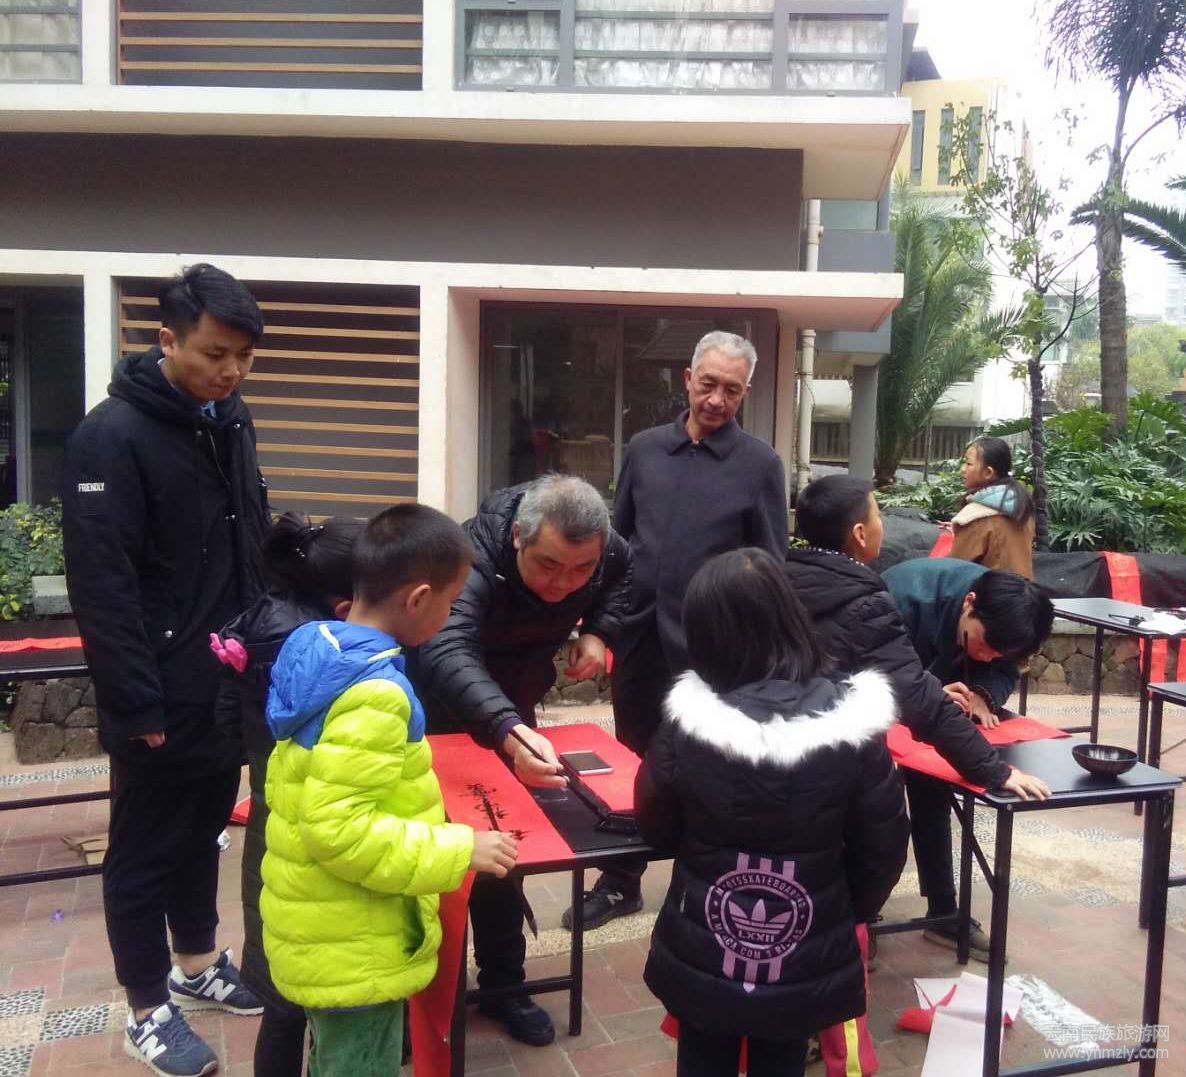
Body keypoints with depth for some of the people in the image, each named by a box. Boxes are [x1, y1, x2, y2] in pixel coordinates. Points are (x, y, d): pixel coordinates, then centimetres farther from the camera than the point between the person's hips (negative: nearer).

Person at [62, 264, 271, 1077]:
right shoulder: (112, 436, -17)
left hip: (230, 685, 7)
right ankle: (149, 1012, 27)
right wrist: (138, 705, -18)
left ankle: (198, 964, 40)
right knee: (146, 850, 10)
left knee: (203, 829, 21)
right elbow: (102, 588, -19)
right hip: (162, 699, -7)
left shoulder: (232, 421, 6)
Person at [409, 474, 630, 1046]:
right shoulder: (473, 558, -40)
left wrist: (598, 630, -15)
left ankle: (502, 981, 31)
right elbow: (448, 652, -57)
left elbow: (623, 573, 4)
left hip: (512, 704, 5)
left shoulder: (601, 551, -22)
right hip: (439, 710, -4)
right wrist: (508, 731, -74)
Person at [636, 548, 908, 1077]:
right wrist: (846, 915, 11)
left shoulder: (686, 721, -20)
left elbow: (656, 828, -4)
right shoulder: (852, 723, -19)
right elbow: (883, 848, -7)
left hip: (701, 958, 0)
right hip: (806, 962, 1)